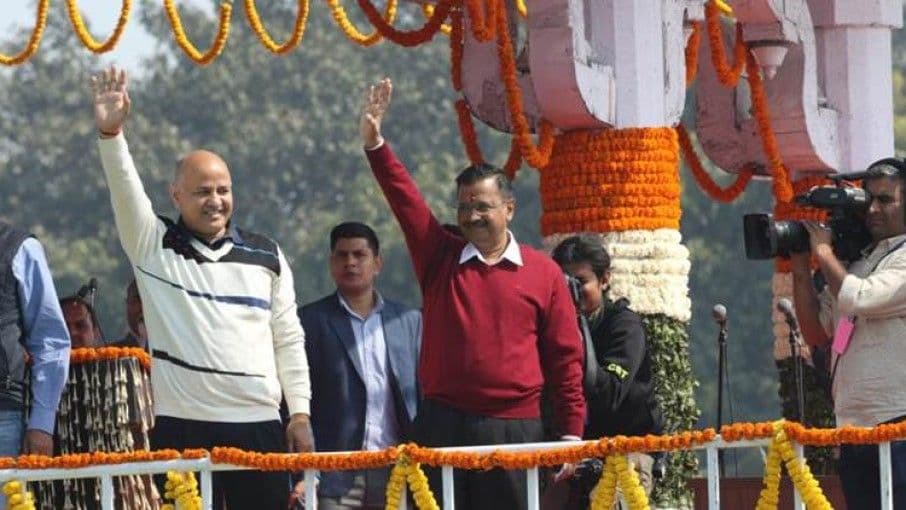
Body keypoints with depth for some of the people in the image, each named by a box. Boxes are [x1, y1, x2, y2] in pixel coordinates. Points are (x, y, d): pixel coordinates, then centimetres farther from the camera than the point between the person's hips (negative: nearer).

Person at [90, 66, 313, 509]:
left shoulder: (266, 256, 11)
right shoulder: (152, 246, 5)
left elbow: (288, 340, 11)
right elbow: (124, 191, -11)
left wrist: (301, 411, 5)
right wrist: (110, 133, -27)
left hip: (258, 424, 2)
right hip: (181, 426, -2)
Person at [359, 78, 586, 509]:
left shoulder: (543, 273, 5)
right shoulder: (439, 258, 9)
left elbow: (565, 358, 5)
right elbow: (405, 200, -2)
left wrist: (571, 433, 1)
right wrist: (374, 145, -15)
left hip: (515, 427, -1)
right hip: (443, 425, 1)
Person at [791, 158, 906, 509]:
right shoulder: (856, 262, 19)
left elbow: (859, 299, -18)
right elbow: (817, 332, 19)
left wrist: (823, 252, -2)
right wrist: (800, 268, 9)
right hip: (854, 428, 8)